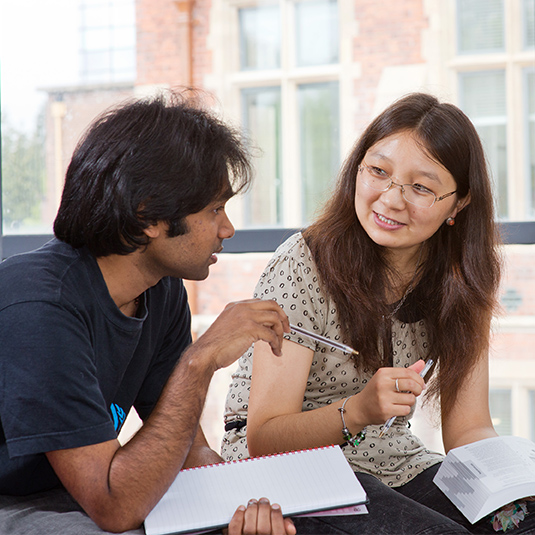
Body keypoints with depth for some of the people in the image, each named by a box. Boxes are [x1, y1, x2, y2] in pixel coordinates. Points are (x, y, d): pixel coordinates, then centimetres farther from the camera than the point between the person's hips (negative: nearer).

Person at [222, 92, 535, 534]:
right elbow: (264, 438, -16)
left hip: (397, 466, 5)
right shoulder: (305, 265, -15)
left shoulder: (462, 279, -1)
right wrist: (356, 411, -34)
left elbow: (468, 427, -1)